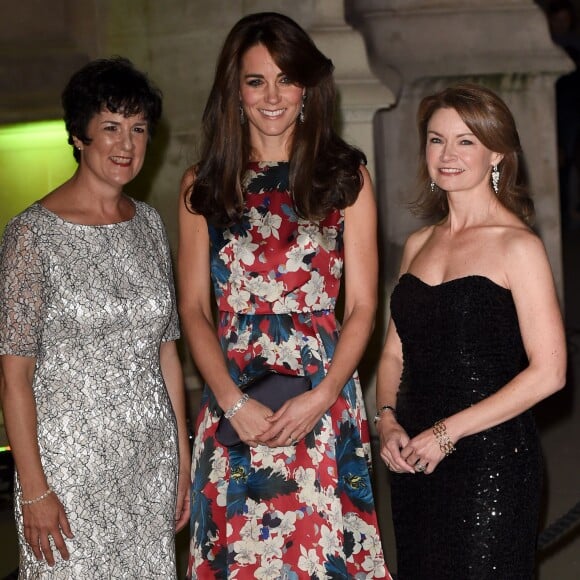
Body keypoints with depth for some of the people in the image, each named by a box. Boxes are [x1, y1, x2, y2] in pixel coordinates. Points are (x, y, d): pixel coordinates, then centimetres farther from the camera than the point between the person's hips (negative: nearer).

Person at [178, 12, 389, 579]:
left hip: (324, 397, -1)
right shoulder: (202, 186, 8)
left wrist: (320, 398, -12)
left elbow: (361, 306, 2)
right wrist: (234, 401, -9)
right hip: (231, 399, 1)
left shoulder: (346, 177, 4)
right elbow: (194, 308, 4)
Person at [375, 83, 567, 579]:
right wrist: (387, 419, -4)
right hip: (413, 459, 6)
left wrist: (448, 432, -15)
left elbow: (548, 372, -15)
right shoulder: (418, 244, 11)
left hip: (489, 459, -6)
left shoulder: (516, 245, -8)